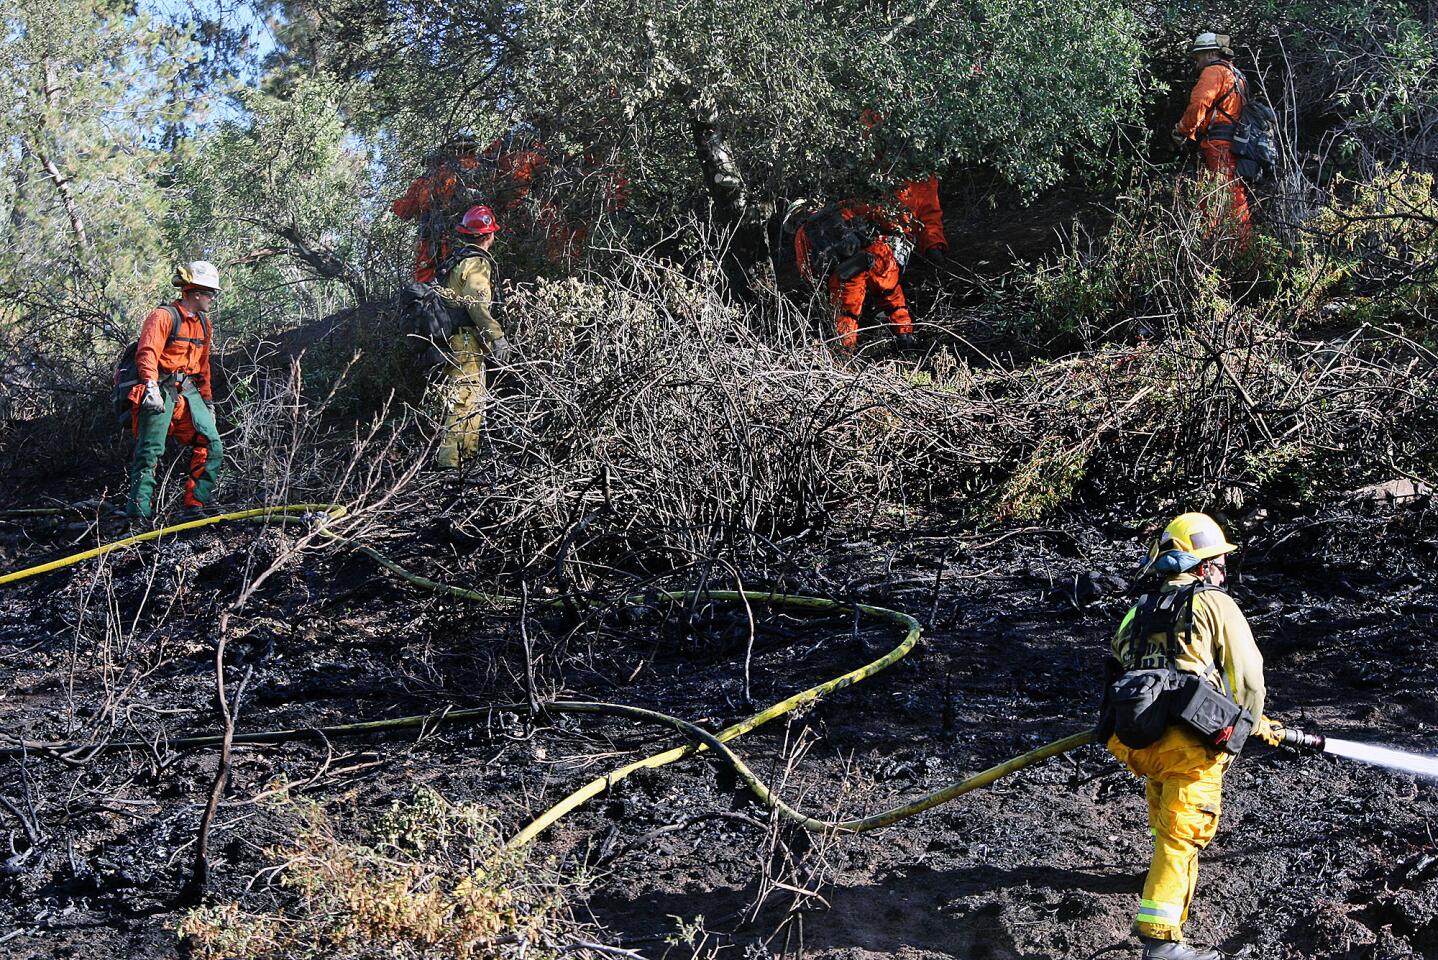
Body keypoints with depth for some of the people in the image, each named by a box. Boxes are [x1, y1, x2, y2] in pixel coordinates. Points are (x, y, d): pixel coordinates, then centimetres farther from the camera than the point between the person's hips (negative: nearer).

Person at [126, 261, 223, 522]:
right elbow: (147, 353, -20)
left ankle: (194, 508, -1)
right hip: (161, 391, -7)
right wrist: (151, 386, -33)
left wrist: (208, 400, 25)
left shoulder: (203, 323, 18)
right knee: (150, 452, -9)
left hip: (188, 392, 8)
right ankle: (138, 513, -6)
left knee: (212, 447, -4)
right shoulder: (164, 316, -8)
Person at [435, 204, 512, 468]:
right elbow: (479, 306, -22)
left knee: (466, 398, 18)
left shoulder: (458, 259, 18)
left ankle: (468, 451, 26)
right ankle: (448, 457, -14)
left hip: (452, 337, 10)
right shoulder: (477, 263, -13)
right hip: (467, 341, -10)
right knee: (467, 399, -11)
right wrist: (497, 337, -20)